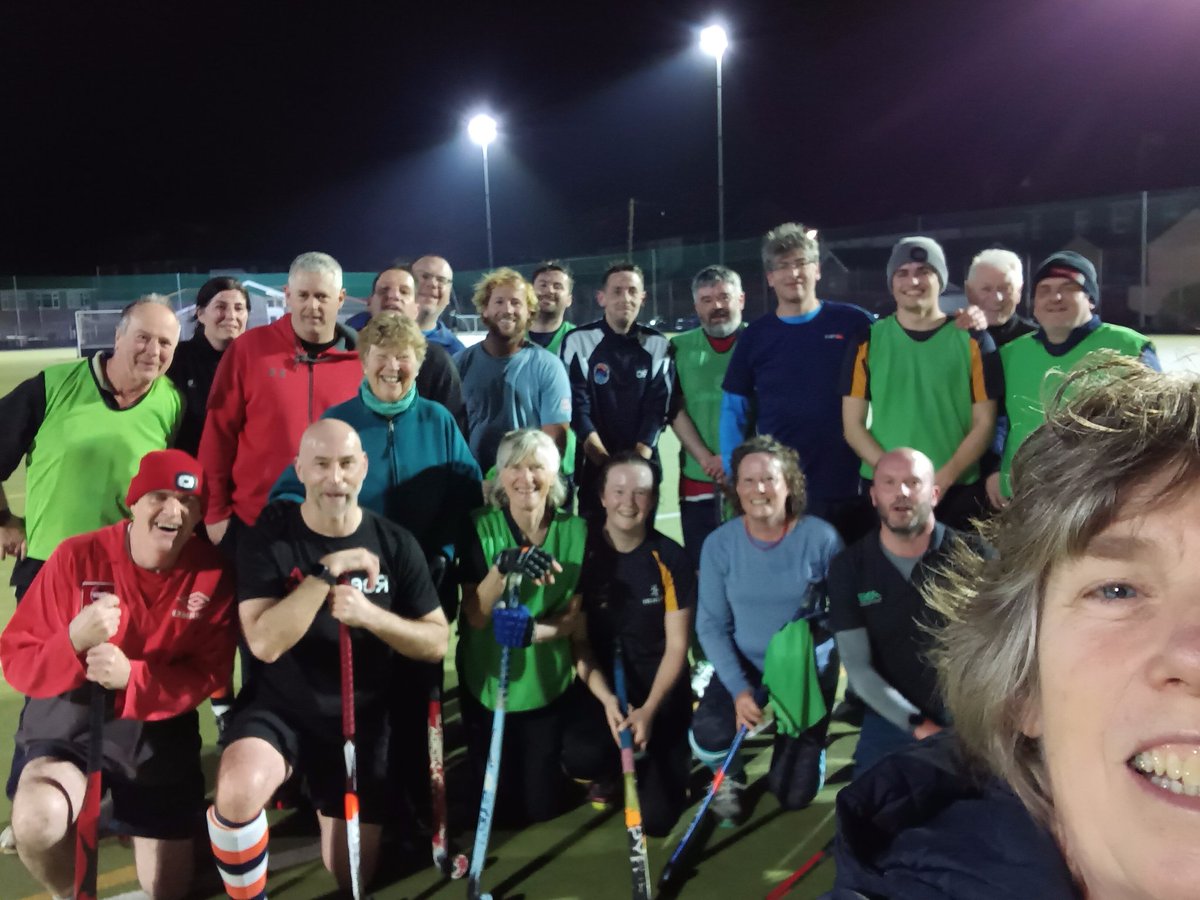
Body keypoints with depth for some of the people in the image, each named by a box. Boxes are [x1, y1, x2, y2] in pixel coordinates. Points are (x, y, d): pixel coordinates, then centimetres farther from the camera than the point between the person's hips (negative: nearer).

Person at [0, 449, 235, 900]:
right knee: (37, 819, -34)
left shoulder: (211, 573, -12)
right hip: (72, 724, -1)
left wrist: (131, 676, -29)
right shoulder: (77, 556, -16)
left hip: (160, 736, 2)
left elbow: (207, 674, -12)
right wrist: (75, 640, -34)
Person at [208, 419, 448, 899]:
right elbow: (265, 644, -20)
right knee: (238, 791, -35)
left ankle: (323, 800, 40)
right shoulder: (267, 538, -11)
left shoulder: (395, 544, -6)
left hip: (360, 717, 2)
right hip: (279, 706, -2)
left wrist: (368, 613, -22)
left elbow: (437, 643, -5)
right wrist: (328, 571, -27)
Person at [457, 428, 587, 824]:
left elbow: (574, 615, -7)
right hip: (487, 683, 0)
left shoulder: (575, 531, -9)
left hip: (549, 683, 1)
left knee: (542, 805, 10)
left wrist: (533, 629, -27)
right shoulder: (481, 528, -13)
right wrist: (502, 565, -35)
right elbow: (476, 617, -17)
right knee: (499, 807, 10)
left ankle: (552, 771, 43)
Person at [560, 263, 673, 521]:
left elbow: (657, 408, -1)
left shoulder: (658, 345, 4)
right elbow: (578, 408, -8)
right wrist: (607, 462, -17)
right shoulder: (578, 342, -3)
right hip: (594, 465, -2)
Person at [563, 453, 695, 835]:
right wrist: (606, 699, -22)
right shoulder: (582, 553, -9)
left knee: (656, 818, -9)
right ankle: (612, 771, 9)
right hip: (602, 689, 0)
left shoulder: (671, 559, -9)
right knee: (581, 758, -31)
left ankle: (652, 762, 27)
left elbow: (676, 647, -7)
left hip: (661, 691, 0)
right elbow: (579, 642, -8)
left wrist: (649, 709, -19)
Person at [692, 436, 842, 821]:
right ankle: (730, 776, 13)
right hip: (744, 665, 1)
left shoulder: (821, 538, -16)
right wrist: (738, 689, -19)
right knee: (708, 738, -27)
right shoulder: (719, 544, -12)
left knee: (794, 794, 1)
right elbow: (711, 625, -10)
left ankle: (800, 743, 38)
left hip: (809, 668, 0)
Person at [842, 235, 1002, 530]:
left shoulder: (972, 341, 3)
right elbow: (853, 425, 2)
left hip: (955, 491, 0)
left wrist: (942, 479, -11)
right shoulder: (868, 341, 5)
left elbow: (984, 424, 2)